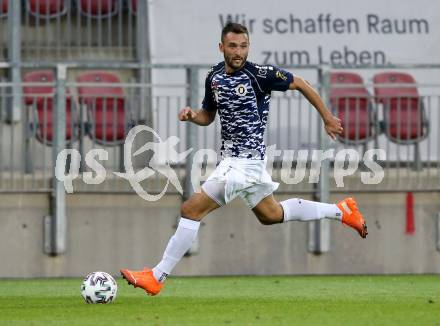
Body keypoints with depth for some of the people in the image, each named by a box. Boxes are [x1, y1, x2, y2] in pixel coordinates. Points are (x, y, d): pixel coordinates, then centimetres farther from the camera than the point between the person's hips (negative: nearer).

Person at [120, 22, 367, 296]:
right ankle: (341, 211, 37)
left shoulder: (259, 74, -16)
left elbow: (301, 84, -4)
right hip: (231, 157, 9)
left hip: (246, 160, -9)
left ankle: (157, 277, -5)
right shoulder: (214, 76, 5)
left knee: (191, 210, -12)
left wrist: (327, 118, 4)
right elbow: (208, 116, 19)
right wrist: (192, 116, -4)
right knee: (271, 215, 24)